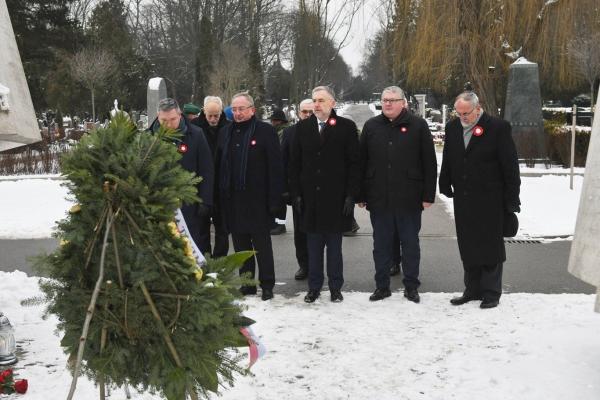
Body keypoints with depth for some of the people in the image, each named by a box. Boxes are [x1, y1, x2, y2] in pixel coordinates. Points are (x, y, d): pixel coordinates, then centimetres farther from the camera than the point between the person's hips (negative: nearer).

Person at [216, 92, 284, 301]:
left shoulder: (265, 131, -4)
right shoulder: (227, 132, 13)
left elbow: (275, 166, -8)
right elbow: (219, 164, 14)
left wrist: (275, 199, -13)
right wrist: (220, 196, 7)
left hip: (257, 198, -5)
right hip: (232, 200, 5)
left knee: (262, 244, 2)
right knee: (240, 244, 11)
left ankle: (267, 284, 12)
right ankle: (247, 284, 21)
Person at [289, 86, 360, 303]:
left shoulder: (346, 127, -1)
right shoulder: (302, 127, 8)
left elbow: (354, 163, -3)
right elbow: (295, 163, 8)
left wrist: (351, 195, -9)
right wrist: (296, 194, 1)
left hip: (336, 198, -2)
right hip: (310, 198, 2)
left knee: (334, 246, 7)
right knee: (313, 247, 9)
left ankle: (335, 287, 18)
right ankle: (314, 287, 18)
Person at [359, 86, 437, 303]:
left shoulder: (418, 125, 0)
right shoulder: (371, 126, 8)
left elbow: (429, 163, -1)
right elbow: (361, 162, 9)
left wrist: (428, 195, -6)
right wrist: (361, 195, 4)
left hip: (409, 198, -2)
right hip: (379, 198, 2)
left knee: (410, 243, 7)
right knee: (381, 244, 9)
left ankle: (411, 286, 19)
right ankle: (382, 285, 20)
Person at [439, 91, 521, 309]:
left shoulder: (498, 127, -10)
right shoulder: (453, 127, 7)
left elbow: (510, 165, -9)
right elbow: (447, 160, 15)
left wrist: (512, 199, -10)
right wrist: (446, 185, 10)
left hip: (490, 201, -5)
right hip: (463, 200, 5)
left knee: (490, 246, 3)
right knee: (467, 247, 12)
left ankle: (491, 293, 13)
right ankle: (472, 290, 24)